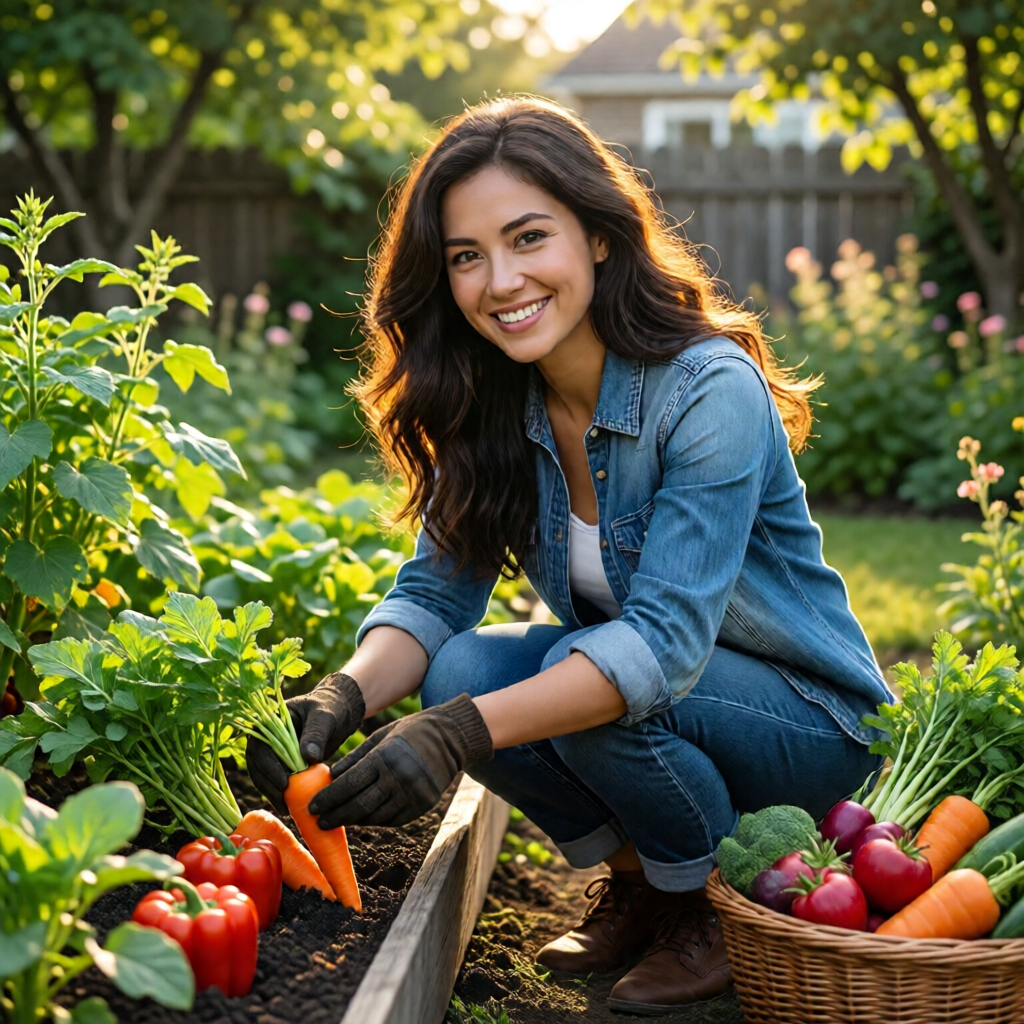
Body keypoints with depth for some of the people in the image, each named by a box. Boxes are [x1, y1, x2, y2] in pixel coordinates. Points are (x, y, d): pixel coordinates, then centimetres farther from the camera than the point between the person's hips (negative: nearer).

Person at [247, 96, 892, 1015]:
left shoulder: (710, 393, -27)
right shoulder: (488, 406, -7)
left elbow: (665, 641, -35)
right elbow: (435, 591, -10)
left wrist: (463, 732, -48)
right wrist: (346, 695, -32)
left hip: (808, 719, -5)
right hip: (638, 689, 6)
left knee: (581, 675, -32)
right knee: (459, 671, -21)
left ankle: (716, 905, -4)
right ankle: (635, 877, 4)